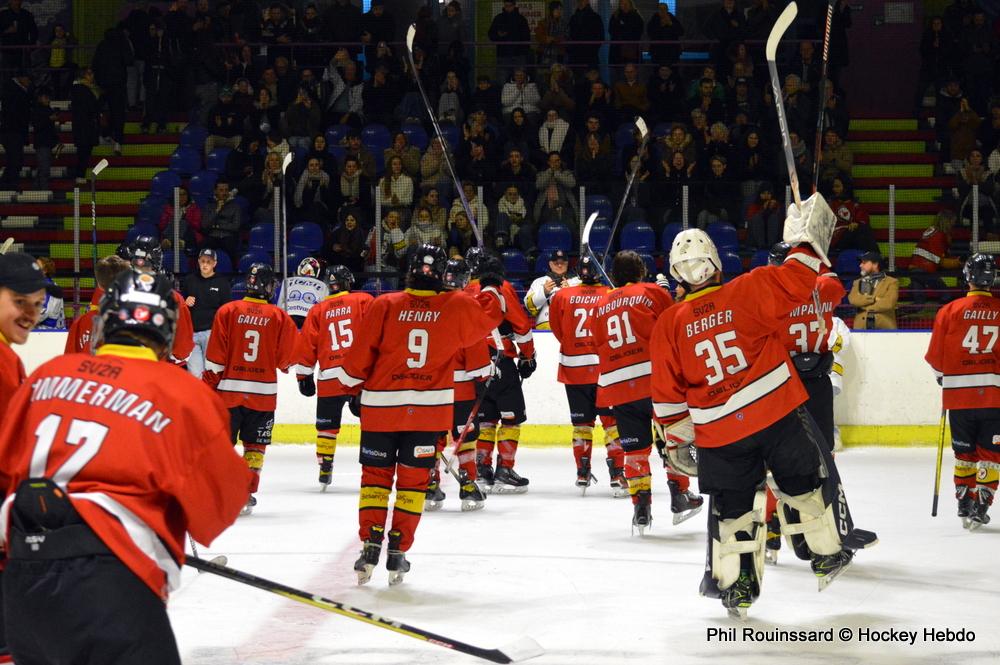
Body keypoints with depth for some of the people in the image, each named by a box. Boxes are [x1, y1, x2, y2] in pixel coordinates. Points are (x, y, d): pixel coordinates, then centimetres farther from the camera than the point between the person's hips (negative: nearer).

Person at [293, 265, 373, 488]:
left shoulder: (318, 310, 10)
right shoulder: (364, 301, 4)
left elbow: (306, 346, 10)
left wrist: (304, 376, 17)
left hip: (330, 379, 2)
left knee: (327, 425, 12)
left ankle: (325, 468, 11)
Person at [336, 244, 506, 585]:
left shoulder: (384, 305, -6)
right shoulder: (457, 307, -4)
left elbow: (361, 355, -2)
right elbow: (489, 315, 16)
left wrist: (352, 385, 14)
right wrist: (492, 287, 34)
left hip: (380, 406, 0)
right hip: (429, 409, 0)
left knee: (376, 474, 10)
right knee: (413, 479, 8)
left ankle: (370, 544, 2)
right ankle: (398, 551, 6)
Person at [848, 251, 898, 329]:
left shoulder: (891, 282, 7)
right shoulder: (858, 282, 19)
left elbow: (889, 303, -10)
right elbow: (853, 299, -1)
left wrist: (865, 306, -2)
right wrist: (874, 299, -10)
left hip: (884, 327, -3)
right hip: (861, 327, 3)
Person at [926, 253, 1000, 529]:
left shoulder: (949, 311, -4)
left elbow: (935, 357, 0)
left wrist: (943, 375, 20)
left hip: (959, 394, 1)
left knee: (964, 452, 14)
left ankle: (964, 505, 18)